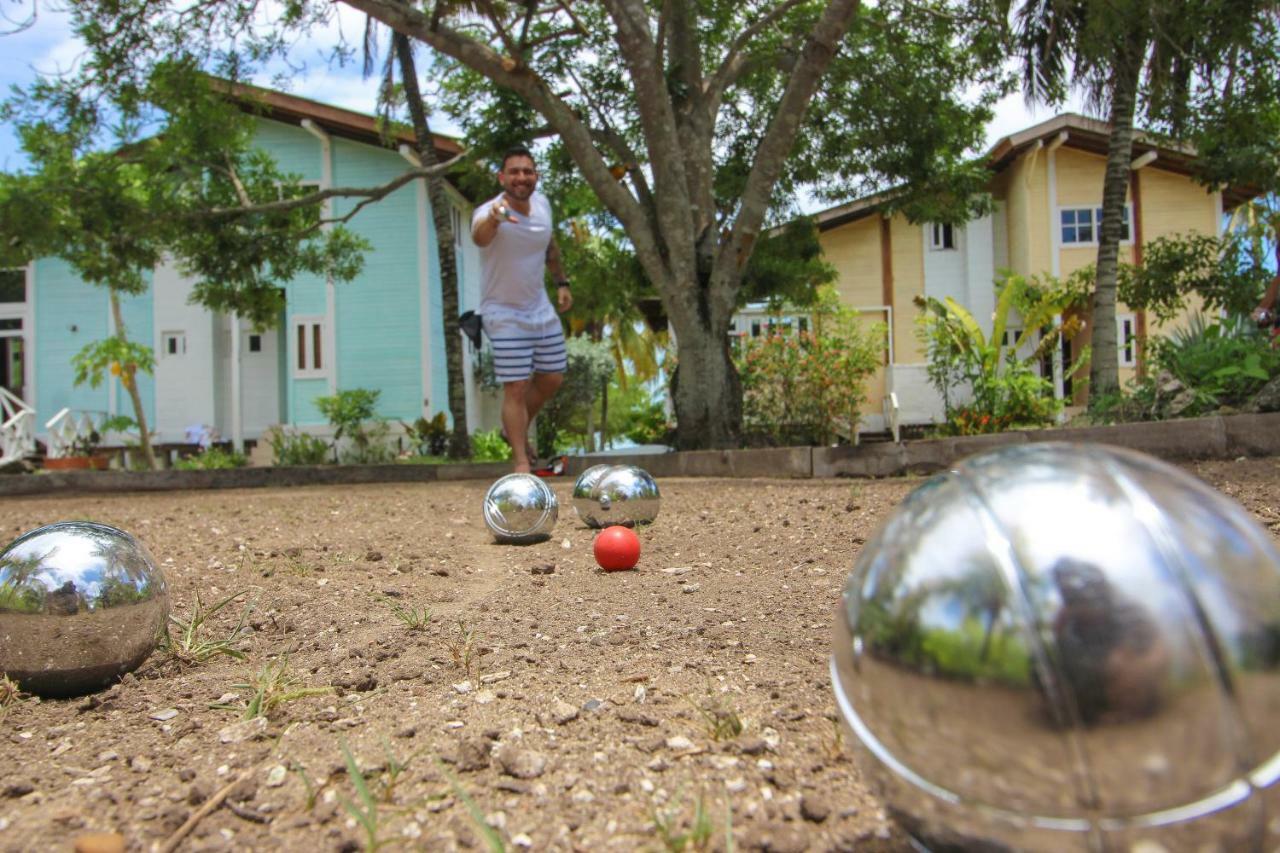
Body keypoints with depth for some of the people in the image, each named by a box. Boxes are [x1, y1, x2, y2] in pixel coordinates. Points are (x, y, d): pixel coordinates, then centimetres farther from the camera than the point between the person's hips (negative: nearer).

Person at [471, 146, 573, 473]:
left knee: (552, 379, 14)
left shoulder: (542, 202, -3)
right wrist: (493, 218, -70)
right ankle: (521, 461, 3)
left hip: (541, 308, 7)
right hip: (505, 314, -7)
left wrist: (561, 282, 16)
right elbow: (480, 238, -49)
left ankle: (515, 430, 37)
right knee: (516, 388, -9)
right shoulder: (489, 211, -24)